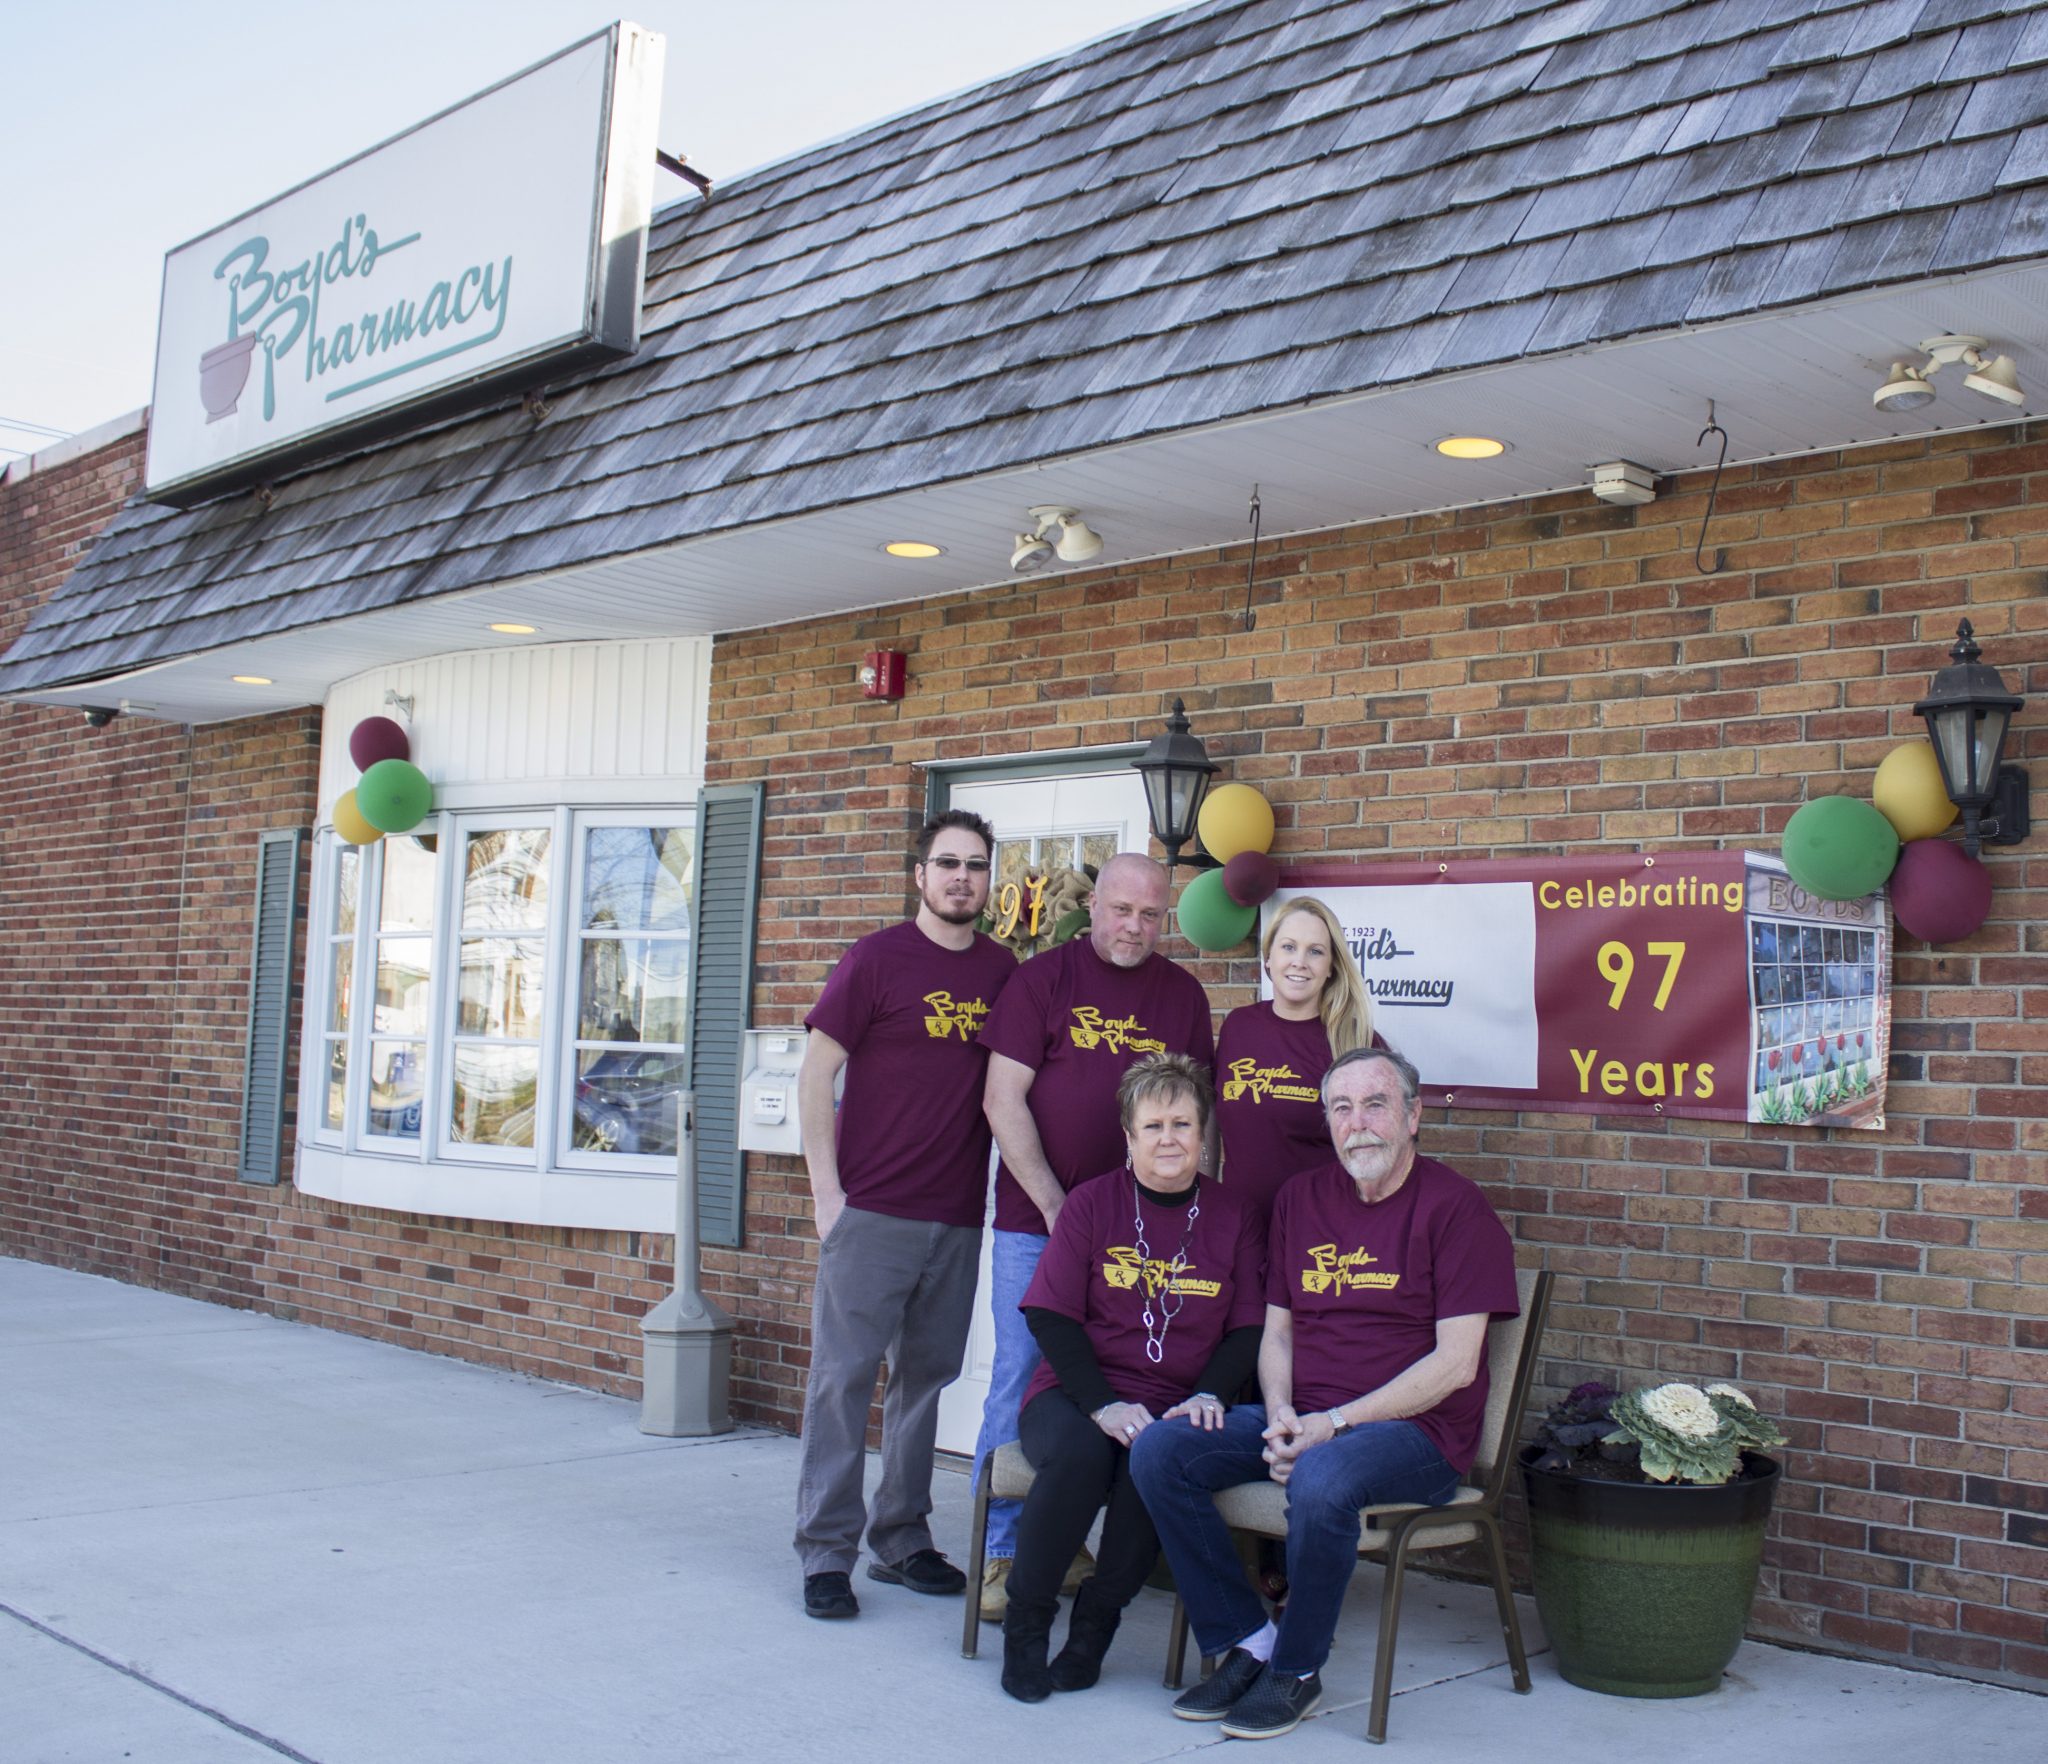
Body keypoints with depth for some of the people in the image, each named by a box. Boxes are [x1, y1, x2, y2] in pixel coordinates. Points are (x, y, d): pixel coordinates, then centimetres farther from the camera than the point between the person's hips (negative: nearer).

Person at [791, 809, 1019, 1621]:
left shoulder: (1002, 970, 8)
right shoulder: (876, 959, -3)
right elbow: (815, 1075, -3)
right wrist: (827, 1193, -8)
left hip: (958, 1218, 4)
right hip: (872, 1212, -4)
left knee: (926, 1376, 11)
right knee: (844, 1375, -1)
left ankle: (901, 1540, 22)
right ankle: (826, 1553, 7)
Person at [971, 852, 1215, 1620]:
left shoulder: (1183, 995, 10)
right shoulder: (1045, 977, 0)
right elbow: (1004, 1100, -4)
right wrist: (1053, 1202, -10)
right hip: (1037, 1220, -3)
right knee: (1021, 1380, -2)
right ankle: (1000, 1552, 7)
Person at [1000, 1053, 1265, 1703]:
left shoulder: (1234, 1217, 10)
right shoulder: (1092, 1203, 5)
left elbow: (1249, 1329, 7)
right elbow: (1051, 1317, -1)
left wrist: (1208, 1395, -12)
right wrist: (1103, 1404, -15)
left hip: (1176, 1405, 1)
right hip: (1075, 1392, -1)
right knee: (1080, 1455, -34)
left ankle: (1096, 1623, -10)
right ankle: (1026, 1617, -9)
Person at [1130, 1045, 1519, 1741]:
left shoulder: (1455, 1207, -6)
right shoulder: (1301, 1198, 13)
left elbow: (1455, 1363, -12)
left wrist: (1334, 1424, -18)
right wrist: (1281, 1415, -5)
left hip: (1416, 1429, -6)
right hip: (1300, 1419, 6)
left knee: (1321, 1477, -37)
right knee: (1157, 1450, -15)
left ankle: (1296, 1670, -12)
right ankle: (1244, 1642, -5)